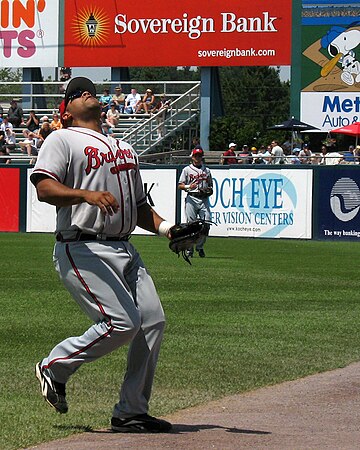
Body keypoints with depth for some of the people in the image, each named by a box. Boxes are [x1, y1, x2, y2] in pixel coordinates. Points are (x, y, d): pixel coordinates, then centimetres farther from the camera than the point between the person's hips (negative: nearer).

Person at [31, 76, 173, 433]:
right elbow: (44, 188, -13)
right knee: (123, 322, -20)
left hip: (124, 250, 8)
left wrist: (165, 227, 10)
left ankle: (131, 412, 5)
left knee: (153, 321, -4)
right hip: (82, 250, -8)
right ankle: (54, 367, 3)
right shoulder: (62, 140, 2)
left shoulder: (124, 149, 27)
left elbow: (138, 205, 29)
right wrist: (87, 195, -30)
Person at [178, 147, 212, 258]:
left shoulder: (207, 170, 19)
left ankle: (200, 247, 9)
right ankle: (189, 249, 2)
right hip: (191, 198, -3)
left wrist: (209, 190, 1)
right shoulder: (187, 169, 9)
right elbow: (180, 186, 5)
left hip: (204, 199, 3)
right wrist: (188, 187, -14)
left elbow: (210, 185, 24)